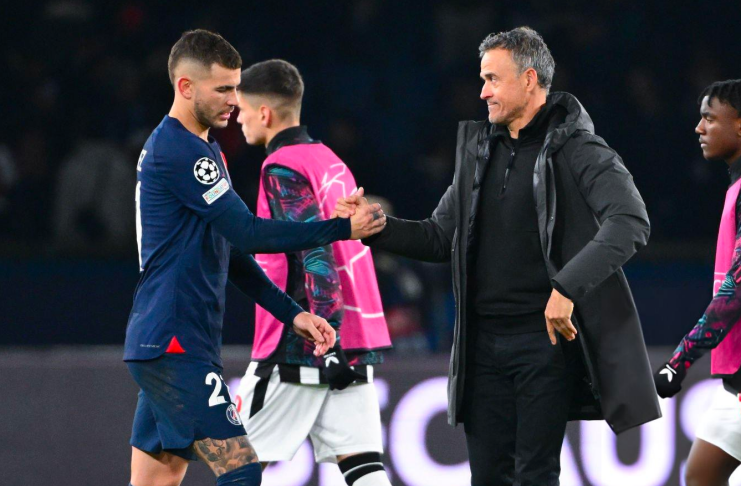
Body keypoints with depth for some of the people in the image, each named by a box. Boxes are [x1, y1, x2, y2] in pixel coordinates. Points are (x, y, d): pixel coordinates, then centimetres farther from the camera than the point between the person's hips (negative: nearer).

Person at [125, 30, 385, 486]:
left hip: (163, 346, 10)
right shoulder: (178, 149, -14)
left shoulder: (203, 150, 19)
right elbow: (247, 233, -19)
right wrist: (342, 228, -18)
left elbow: (232, 252, 20)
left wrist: (292, 313, 11)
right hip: (174, 345, -10)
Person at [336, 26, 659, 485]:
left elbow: (630, 221, -21)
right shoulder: (479, 148, 14)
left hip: (544, 339, -6)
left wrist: (568, 287, -30)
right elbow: (440, 237, 19)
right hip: (483, 341, 6)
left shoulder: (577, 150, -7)